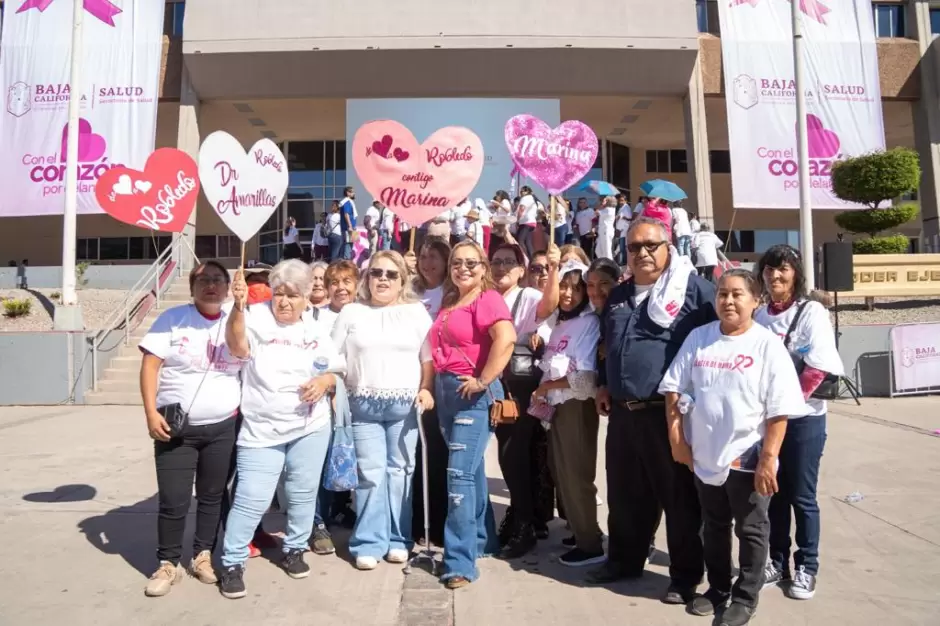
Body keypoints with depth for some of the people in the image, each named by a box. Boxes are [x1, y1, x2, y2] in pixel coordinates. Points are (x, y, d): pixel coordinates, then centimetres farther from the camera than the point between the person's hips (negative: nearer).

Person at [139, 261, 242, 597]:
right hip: (176, 427, -2)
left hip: (223, 427, 3)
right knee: (173, 501, 1)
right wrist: (151, 413, -13)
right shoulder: (173, 318, -5)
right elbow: (149, 365, -7)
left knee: (212, 496, 13)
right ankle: (168, 564, 20)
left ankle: (203, 556, 30)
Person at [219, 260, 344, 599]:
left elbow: (336, 370, 11)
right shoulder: (257, 317, -6)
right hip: (261, 430, -3)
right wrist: (238, 306, -42)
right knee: (251, 499, -2)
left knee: (303, 494, 13)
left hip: (310, 427, 4)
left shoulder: (317, 329, 6)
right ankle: (232, 564, 14)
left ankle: (294, 549, 33)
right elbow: (237, 346, -27)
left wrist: (324, 381, -12)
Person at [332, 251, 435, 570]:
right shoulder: (351, 312, 10)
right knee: (371, 473, -2)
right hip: (363, 405, 0)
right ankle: (369, 543, 7)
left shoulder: (416, 311, 8)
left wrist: (426, 389, -6)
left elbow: (429, 357, 5)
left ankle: (397, 539, 17)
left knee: (400, 471, 5)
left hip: (405, 405, 0)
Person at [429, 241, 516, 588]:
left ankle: (461, 561, -1)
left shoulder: (488, 299, -10)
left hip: (472, 394, -8)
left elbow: (506, 339, -27)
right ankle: (481, 540, 32)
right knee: (470, 471, 17)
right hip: (446, 392, 8)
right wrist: (434, 384, 11)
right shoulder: (448, 303, 14)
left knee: (460, 474, -9)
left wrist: (483, 381, -23)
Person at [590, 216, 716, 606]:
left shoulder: (693, 289, -5)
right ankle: (624, 560, 34)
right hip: (622, 411, 6)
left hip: (670, 412, -6)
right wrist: (603, 384, 18)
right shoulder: (618, 296, 16)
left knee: (679, 496, 5)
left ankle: (685, 575, 20)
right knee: (625, 494, 17)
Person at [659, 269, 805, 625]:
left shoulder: (768, 346, -10)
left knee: (751, 530, 12)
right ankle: (717, 589, 37)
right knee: (714, 527, 20)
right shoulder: (698, 338, 1)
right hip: (704, 457, 4)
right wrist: (676, 438, 0)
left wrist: (768, 459, -16)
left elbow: (779, 411, -12)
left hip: (748, 459, -3)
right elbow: (673, 390, 4)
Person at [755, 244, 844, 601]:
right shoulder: (758, 316, 6)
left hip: (802, 418, -4)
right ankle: (777, 562, 26)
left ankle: (806, 568, 20)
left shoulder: (812, 312, -8)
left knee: (801, 496, 5)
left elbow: (817, 369, -16)